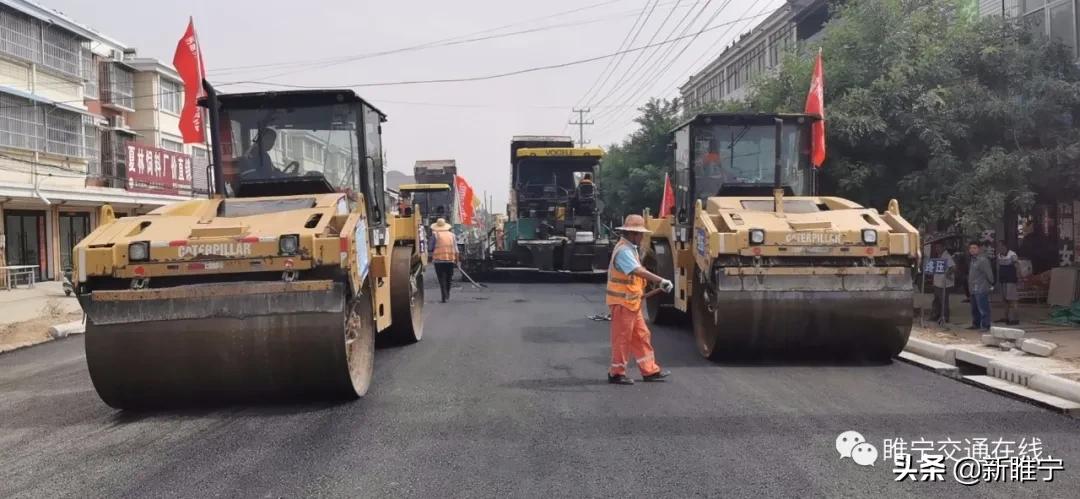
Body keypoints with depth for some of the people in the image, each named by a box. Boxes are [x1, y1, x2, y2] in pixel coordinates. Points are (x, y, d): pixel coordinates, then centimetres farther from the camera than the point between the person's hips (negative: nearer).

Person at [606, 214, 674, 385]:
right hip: (622, 302, -10)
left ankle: (649, 370, 20)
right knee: (622, 338, -1)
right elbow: (638, 271, -35)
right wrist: (661, 281, -43)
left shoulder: (630, 248, 14)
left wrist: (638, 292, 20)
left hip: (632, 302, 10)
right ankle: (616, 373, 11)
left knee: (641, 335, 13)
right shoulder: (623, 250, -20)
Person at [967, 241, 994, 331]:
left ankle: (985, 325, -2)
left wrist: (991, 284, -6)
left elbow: (989, 273, -14)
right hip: (973, 289, 10)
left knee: (983, 308, -6)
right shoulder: (973, 259, 16)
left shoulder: (982, 260, -14)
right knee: (974, 309, 17)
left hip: (981, 289, -10)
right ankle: (976, 324, 26)